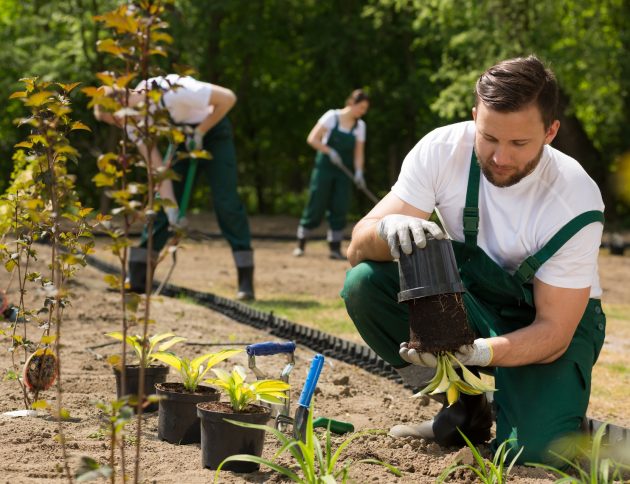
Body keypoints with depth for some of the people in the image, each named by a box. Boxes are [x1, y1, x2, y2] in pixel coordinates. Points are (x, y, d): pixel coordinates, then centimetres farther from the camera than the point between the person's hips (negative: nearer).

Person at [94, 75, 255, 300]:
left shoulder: (170, 91, -36)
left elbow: (227, 98, -28)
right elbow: (157, 167, -14)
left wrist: (199, 132, -21)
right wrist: (172, 211, -20)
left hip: (212, 129, -5)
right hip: (182, 137, 6)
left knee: (226, 201, -13)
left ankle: (246, 282, -11)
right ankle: (136, 277, 1)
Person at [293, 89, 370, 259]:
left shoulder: (360, 125, 5)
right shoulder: (332, 116, -7)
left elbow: (359, 153, 3)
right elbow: (312, 139, -10)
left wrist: (359, 172, -14)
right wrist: (330, 151, -20)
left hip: (343, 172, 4)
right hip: (324, 167, -4)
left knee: (340, 208, -3)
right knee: (315, 206, -4)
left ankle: (335, 248, 3)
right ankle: (300, 245, 8)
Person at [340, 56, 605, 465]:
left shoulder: (576, 204, -25)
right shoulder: (443, 150, -19)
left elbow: (553, 331, -23)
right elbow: (358, 247, -18)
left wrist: (478, 352, -43)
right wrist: (389, 229, -43)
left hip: (543, 322, -4)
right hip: (471, 299, 4)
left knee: (533, 451, -30)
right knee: (364, 283, -23)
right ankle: (467, 408, -4)